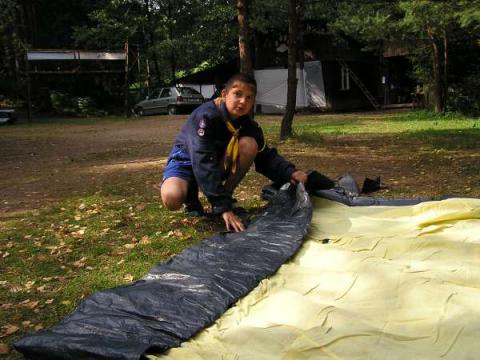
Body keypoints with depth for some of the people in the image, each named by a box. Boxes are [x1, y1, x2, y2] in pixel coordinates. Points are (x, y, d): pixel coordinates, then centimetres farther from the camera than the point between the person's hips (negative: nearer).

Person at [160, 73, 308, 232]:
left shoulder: (248, 125, -14)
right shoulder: (205, 116, -32)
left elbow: (265, 157, -8)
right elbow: (204, 162, -39)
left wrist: (290, 172, -30)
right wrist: (223, 207, -45)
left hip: (218, 161, 4)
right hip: (187, 159, -4)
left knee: (249, 144, -24)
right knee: (172, 198, -36)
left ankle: (226, 196, -10)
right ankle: (191, 197, 2)